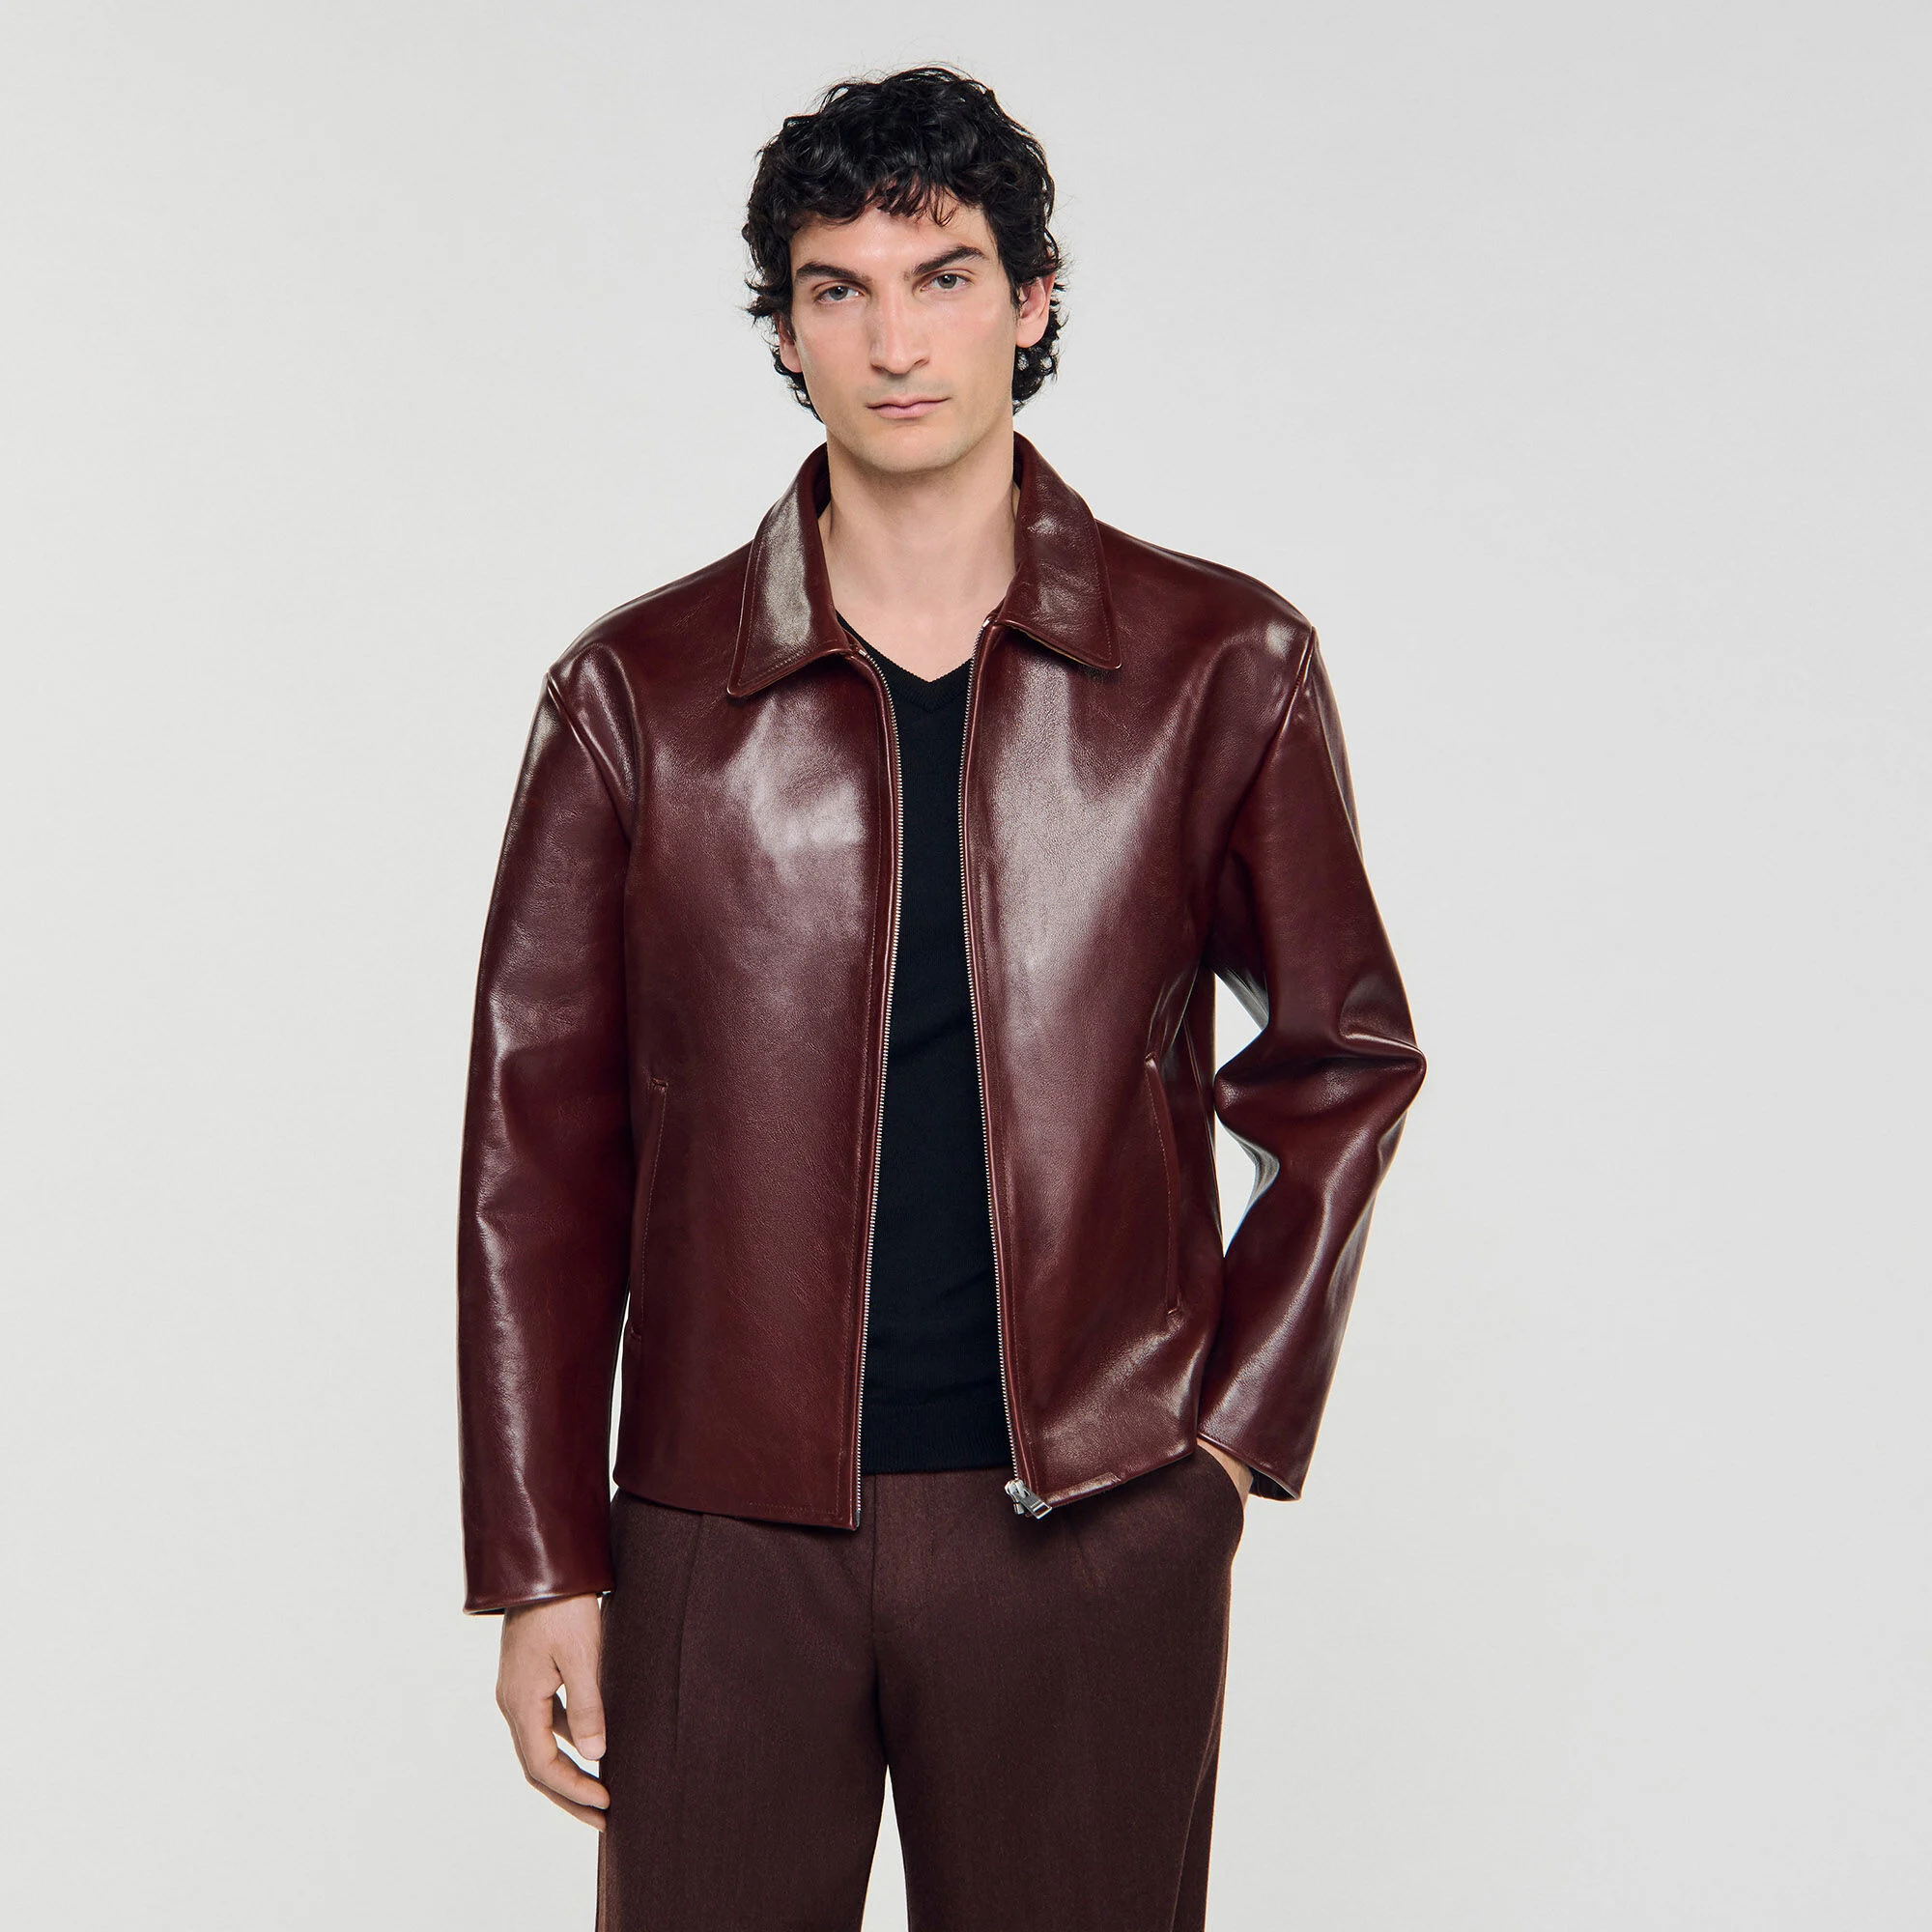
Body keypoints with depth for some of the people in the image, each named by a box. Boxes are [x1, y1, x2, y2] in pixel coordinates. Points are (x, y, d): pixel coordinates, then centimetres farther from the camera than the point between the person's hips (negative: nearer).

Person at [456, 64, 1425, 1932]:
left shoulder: (1221, 668, 2)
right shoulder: (638, 692, 1)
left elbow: (1343, 1054, 12)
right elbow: (536, 1142, 3)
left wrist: (1245, 1411, 3)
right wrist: (542, 1569, 0)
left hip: (1093, 1523, 0)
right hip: (724, 1527, 0)